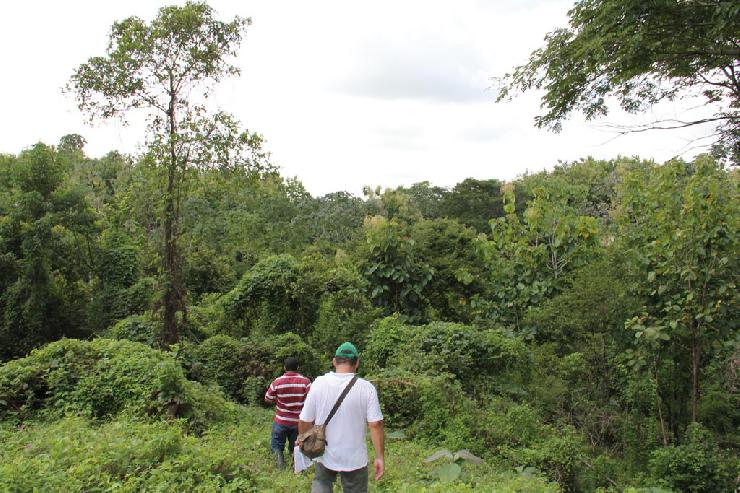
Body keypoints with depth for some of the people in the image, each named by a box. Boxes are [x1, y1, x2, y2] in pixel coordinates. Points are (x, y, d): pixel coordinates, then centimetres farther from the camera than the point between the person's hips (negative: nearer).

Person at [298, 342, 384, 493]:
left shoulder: (319, 384, -10)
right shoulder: (366, 388, -14)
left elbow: (304, 421, -5)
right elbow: (375, 425, -16)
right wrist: (380, 457, -7)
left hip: (325, 455, 1)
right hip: (355, 460, -1)